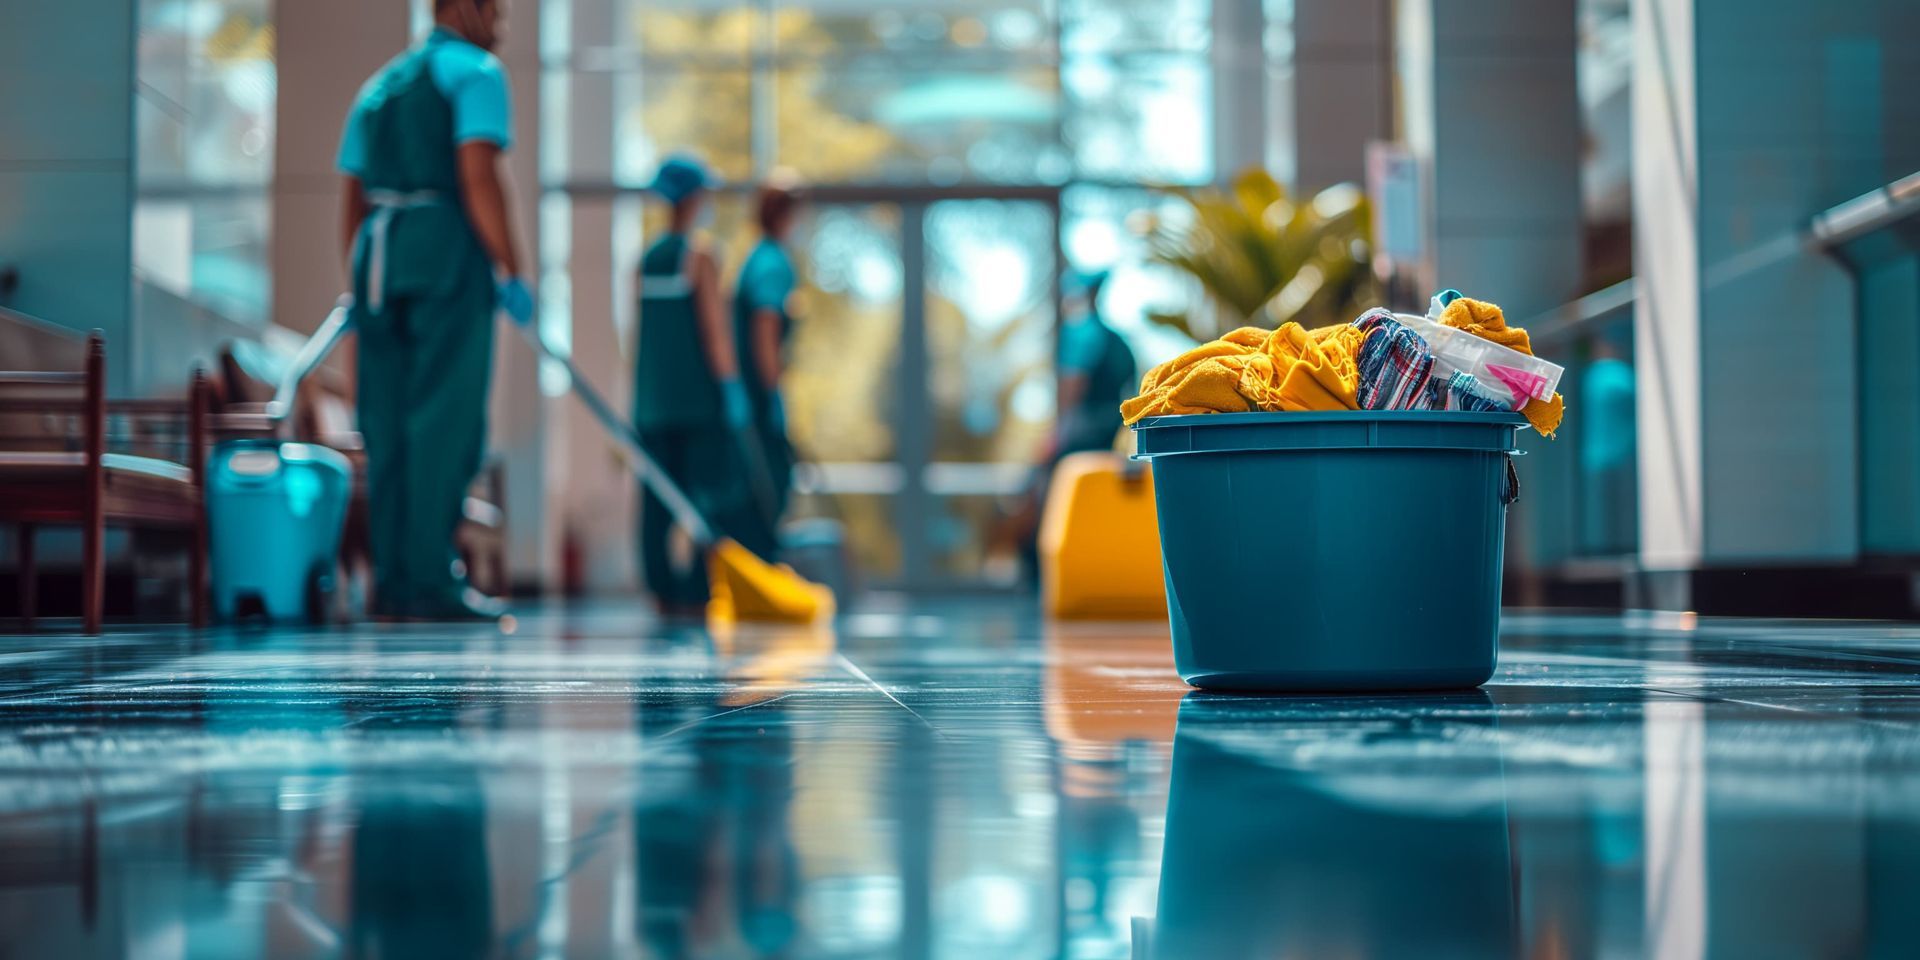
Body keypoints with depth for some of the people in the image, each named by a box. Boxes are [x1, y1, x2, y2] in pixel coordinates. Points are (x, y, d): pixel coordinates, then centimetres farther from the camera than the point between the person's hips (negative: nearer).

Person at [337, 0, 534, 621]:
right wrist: (511, 273, -11)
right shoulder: (476, 71, 1)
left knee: (388, 424, 6)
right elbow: (478, 178, -12)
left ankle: (392, 582, 5)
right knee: (445, 422, -7)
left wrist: (358, 286, 23)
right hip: (447, 252, -7)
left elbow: (352, 197, 20)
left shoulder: (381, 83, 23)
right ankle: (430, 580, -10)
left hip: (378, 254, 7)